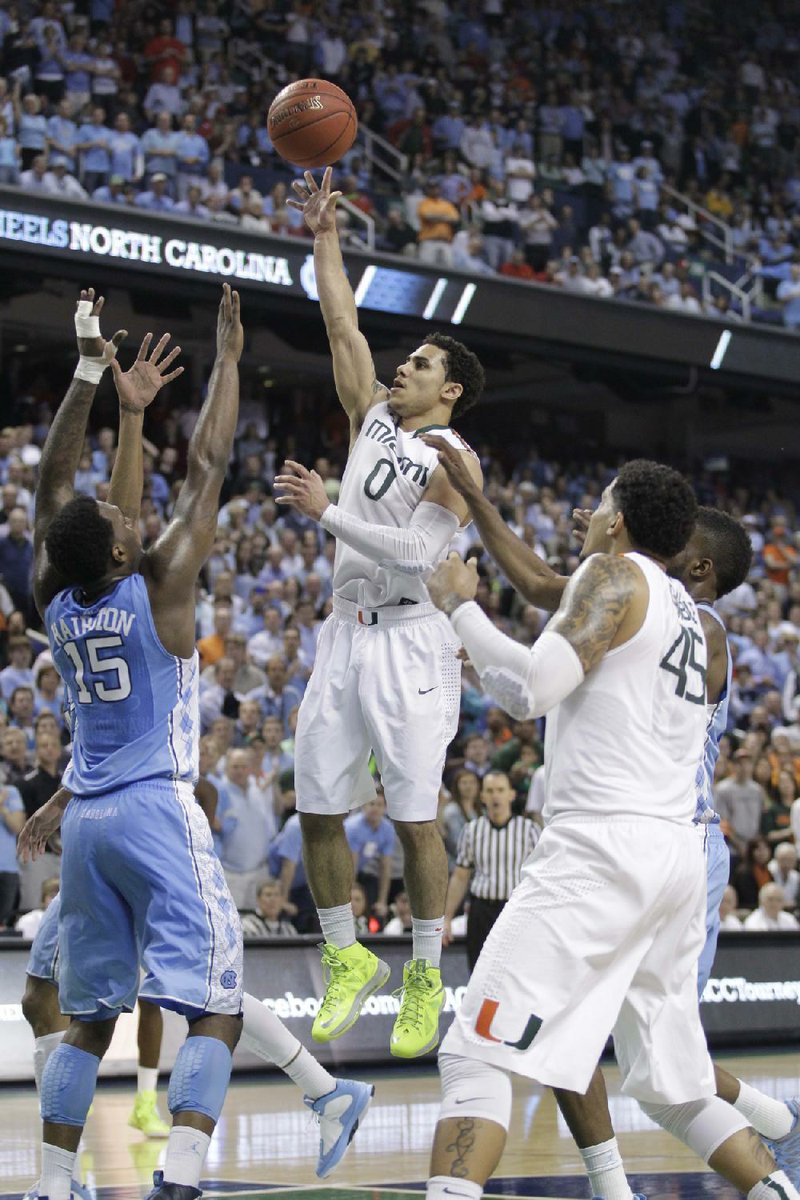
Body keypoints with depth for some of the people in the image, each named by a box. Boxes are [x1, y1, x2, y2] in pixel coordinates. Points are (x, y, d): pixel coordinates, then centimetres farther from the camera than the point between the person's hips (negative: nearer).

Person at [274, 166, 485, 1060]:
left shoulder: (454, 459, -6)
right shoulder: (373, 419, 13)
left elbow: (414, 552, -18)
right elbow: (342, 326, 13)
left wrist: (327, 512, -20)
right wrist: (324, 237, 9)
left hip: (409, 642, -7)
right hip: (345, 634, 7)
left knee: (414, 818, -4)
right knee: (317, 808, 5)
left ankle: (426, 977, 6)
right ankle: (347, 961, 19)